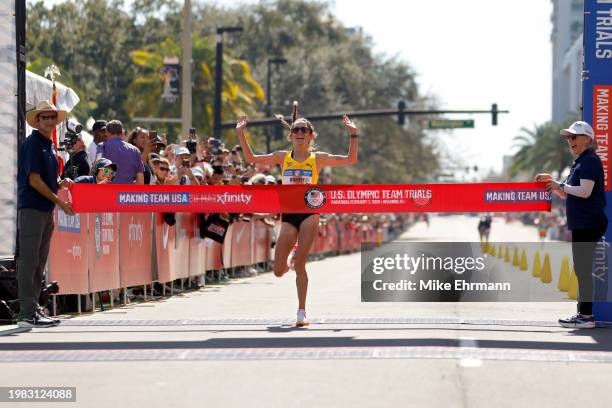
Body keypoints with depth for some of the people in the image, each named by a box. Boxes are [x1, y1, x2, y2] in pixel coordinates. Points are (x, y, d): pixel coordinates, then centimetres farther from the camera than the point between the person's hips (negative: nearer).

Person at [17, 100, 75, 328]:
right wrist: (59, 202, -13)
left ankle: (33, 309, 17)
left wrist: (61, 183, 4)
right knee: (28, 262, -8)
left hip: (46, 209, 9)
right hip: (31, 208, -9)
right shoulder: (32, 144, -9)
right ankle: (28, 314, -8)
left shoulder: (49, 146, 17)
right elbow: (34, 180, -15)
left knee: (39, 263, 11)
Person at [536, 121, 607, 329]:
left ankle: (586, 316, -6)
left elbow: (585, 191, -23)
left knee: (583, 269, -8)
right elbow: (568, 195, 25)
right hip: (581, 224, 10)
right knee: (581, 269, 13)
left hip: (588, 224, -10)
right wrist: (552, 183, 12)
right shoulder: (579, 162, 19)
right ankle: (584, 313, 19)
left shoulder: (590, 160, -12)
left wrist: (559, 185, -11)